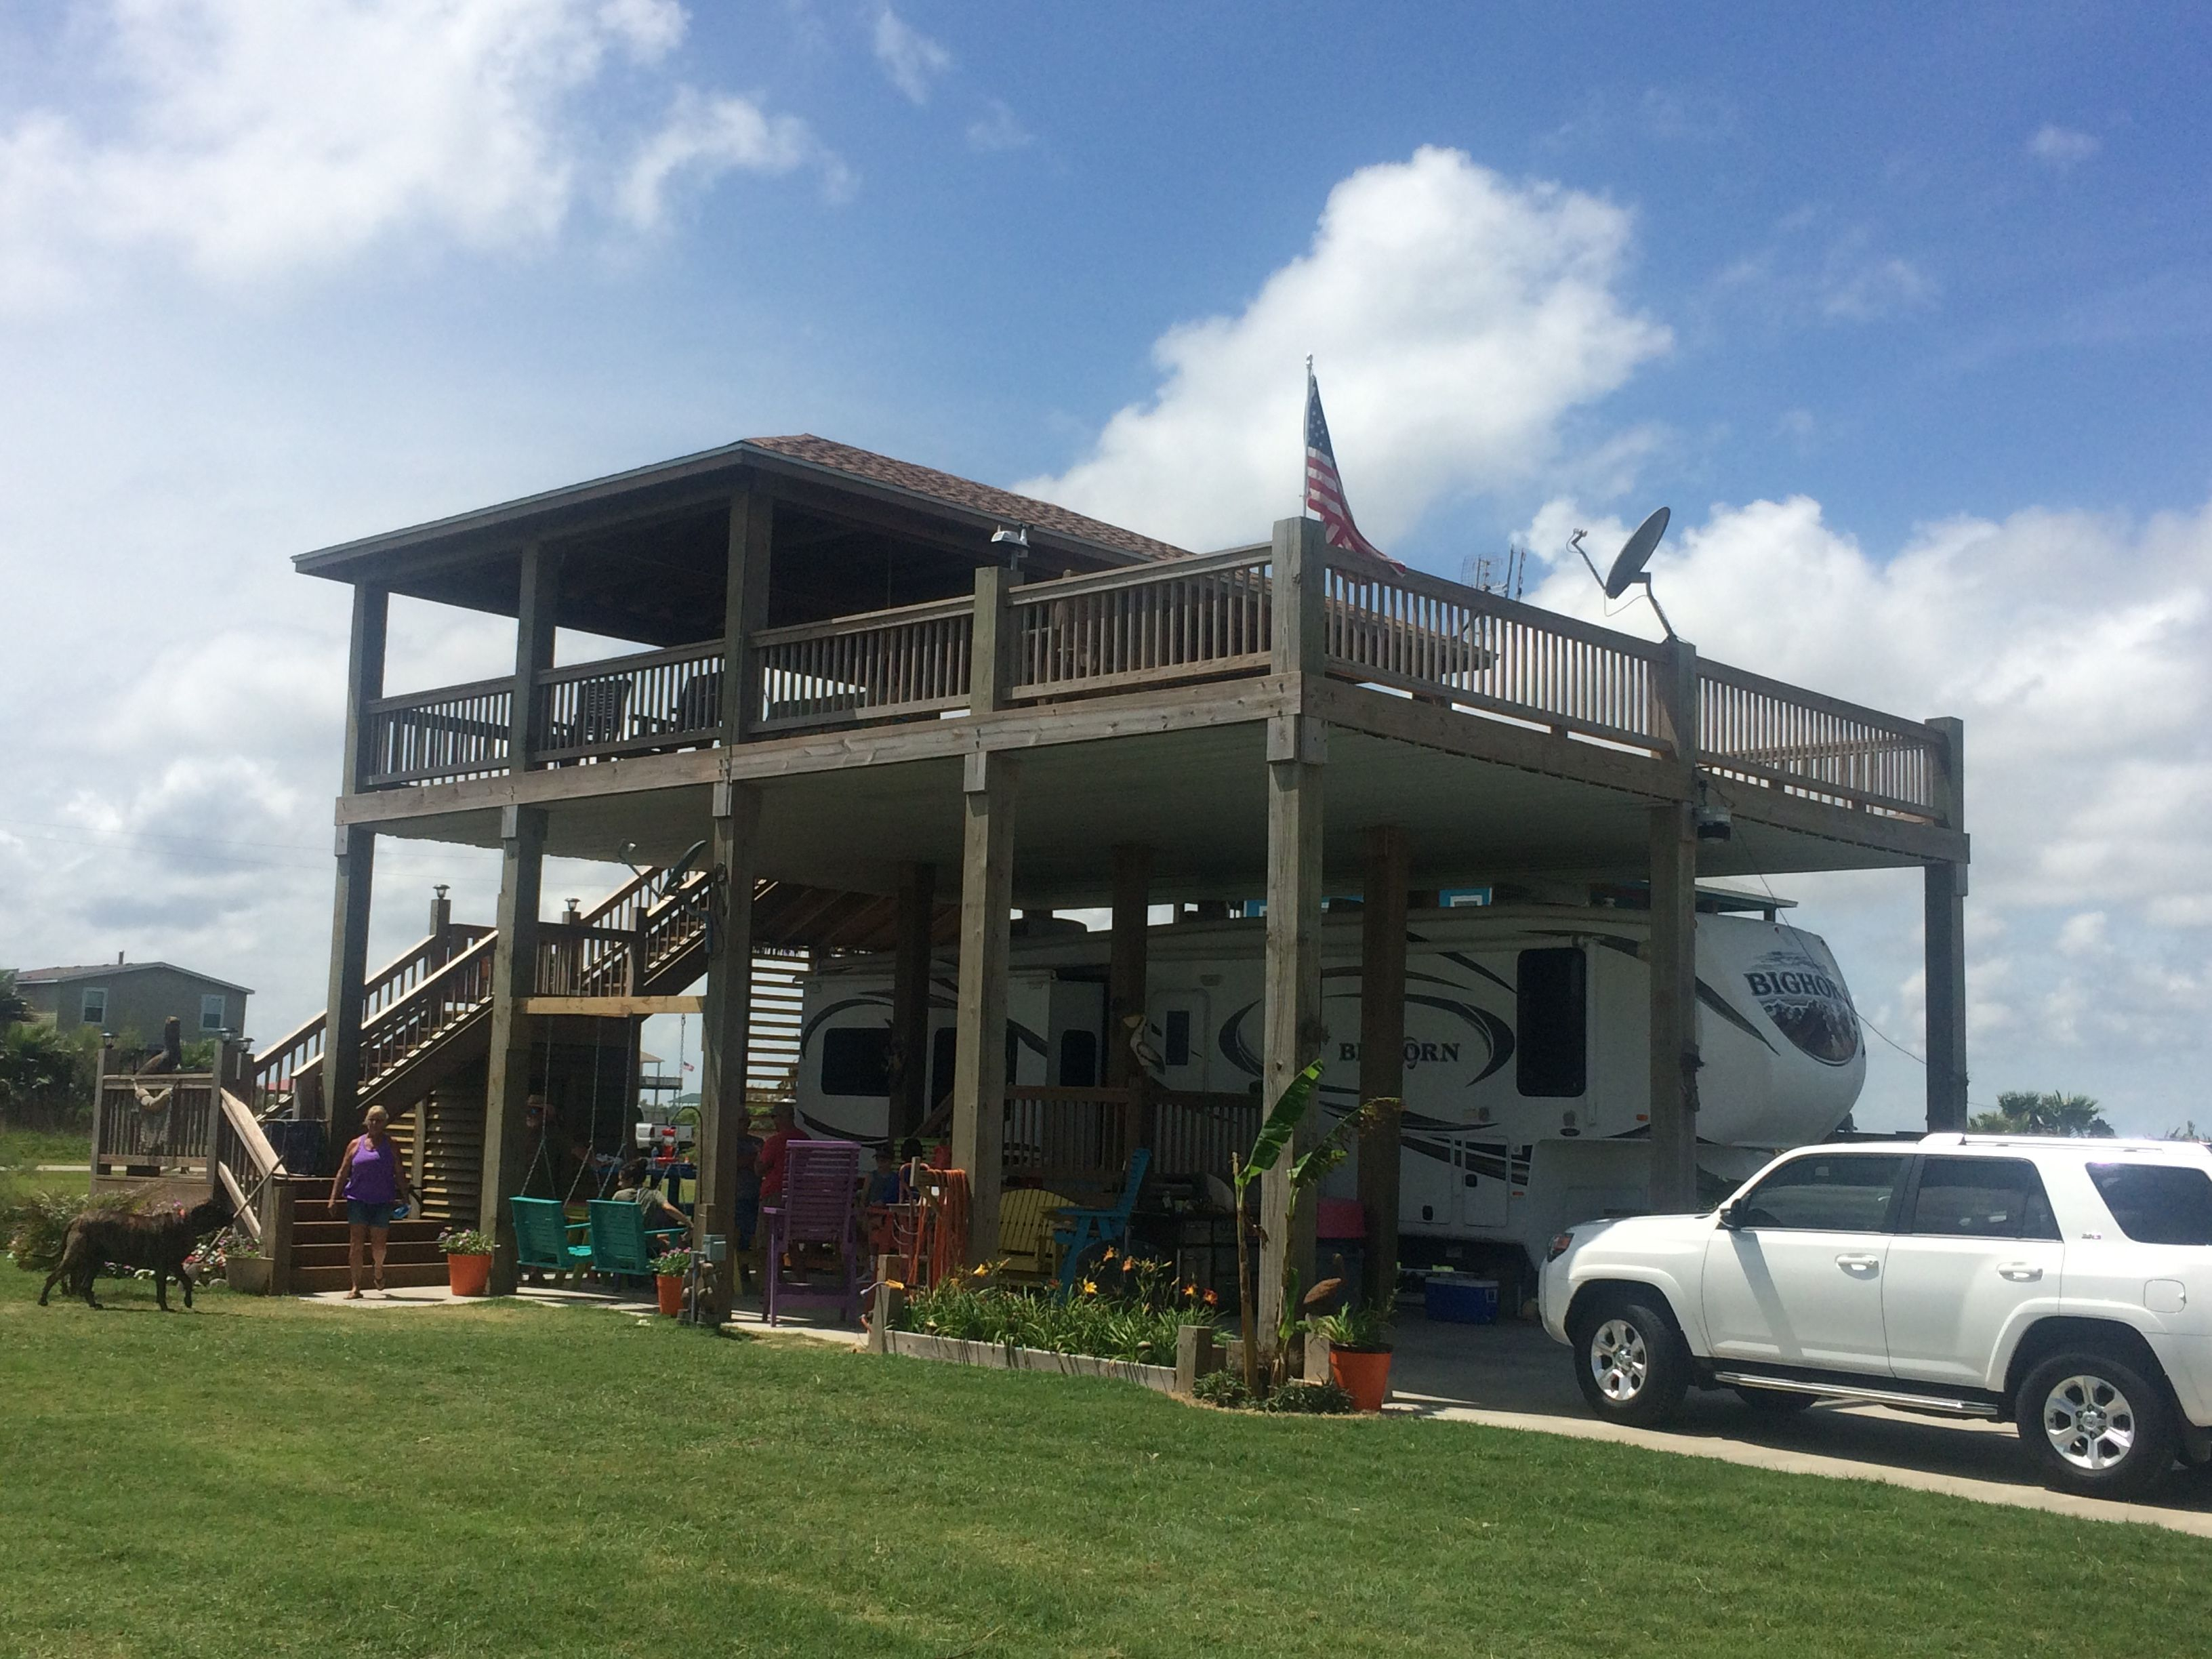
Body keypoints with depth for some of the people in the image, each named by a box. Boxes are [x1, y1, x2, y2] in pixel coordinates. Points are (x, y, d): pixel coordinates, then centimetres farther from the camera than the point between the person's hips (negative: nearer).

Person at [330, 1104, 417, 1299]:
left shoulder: (391, 1145, 7)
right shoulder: (356, 1144, 7)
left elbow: (399, 1173, 6)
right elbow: (343, 1173, 9)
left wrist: (405, 1195, -2)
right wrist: (333, 1198, 2)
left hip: (382, 1202, 0)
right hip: (358, 1200, 0)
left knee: (379, 1245, 1)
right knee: (356, 1244, -4)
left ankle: (379, 1270, 34)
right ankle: (355, 1288, -1)